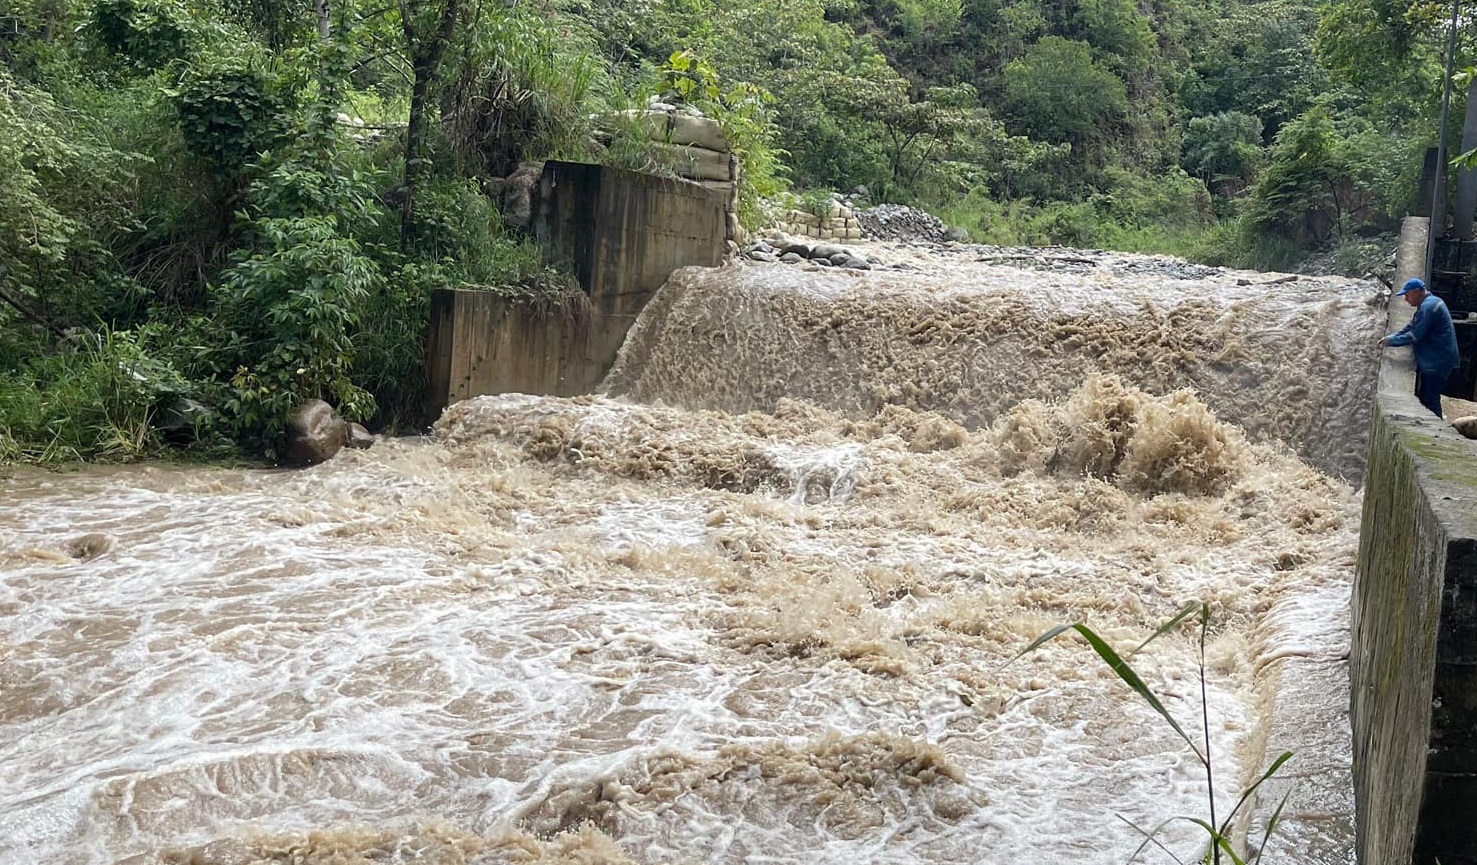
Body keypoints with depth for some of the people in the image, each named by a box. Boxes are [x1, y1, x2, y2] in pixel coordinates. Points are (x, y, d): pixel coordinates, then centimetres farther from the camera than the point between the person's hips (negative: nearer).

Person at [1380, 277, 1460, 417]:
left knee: (1430, 400, -6)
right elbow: (1410, 328, 18)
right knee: (1424, 397, 16)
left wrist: (1391, 341, -11)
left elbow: (1414, 336, -21)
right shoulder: (1426, 304, 14)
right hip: (1431, 361, 11)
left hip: (1437, 362, -11)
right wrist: (1390, 336, 7)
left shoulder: (1428, 307, -20)